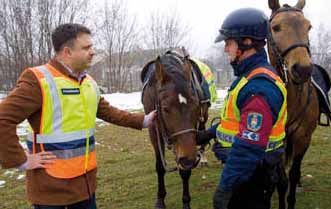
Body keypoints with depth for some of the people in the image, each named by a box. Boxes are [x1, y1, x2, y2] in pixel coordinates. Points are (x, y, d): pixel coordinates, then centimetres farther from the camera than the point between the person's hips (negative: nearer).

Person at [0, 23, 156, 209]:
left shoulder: (89, 82, 9)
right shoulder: (38, 80, -17)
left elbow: (108, 112, 21)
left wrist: (142, 120, 18)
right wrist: (21, 161, -18)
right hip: (52, 183, -7)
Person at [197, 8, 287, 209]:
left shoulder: (260, 87, -27)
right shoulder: (252, 76, 8)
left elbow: (249, 147, -30)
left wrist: (226, 186, -27)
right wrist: (210, 133, 16)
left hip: (251, 175, -10)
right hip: (246, 168, 10)